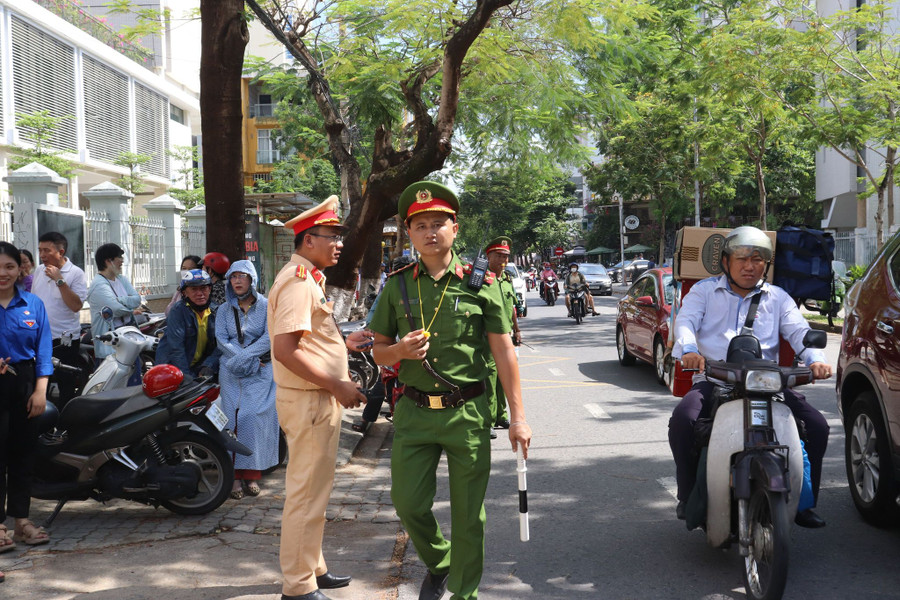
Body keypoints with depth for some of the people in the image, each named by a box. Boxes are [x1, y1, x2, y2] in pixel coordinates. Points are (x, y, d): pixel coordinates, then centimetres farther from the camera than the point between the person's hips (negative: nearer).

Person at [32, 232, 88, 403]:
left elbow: (76, 305, -21)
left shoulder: (75, 273, -10)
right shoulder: (39, 271, 9)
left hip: (64, 340, -6)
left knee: (67, 389, 0)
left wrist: (59, 280, -21)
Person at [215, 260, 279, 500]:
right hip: (231, 372, 2)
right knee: (233, 418, -7)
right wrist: (250, 360, -12)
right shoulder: (224, 310, 13)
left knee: (255, 418, -11)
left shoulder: (266, 306, 5)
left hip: (261, 372, -2)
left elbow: (269, 338, -6)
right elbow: (221, 340, 1)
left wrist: (243, 356, -15)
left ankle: (253, 474, -6)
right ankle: (236, 475, -6)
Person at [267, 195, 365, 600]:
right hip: (309, 401, -11)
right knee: (307, 493, -4)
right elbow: (285, 350, -25)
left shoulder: (309, 279, 16)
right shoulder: (298, 281, -17)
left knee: (313, 489, 19)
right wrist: (337, 386, -22)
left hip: (320, 399, 11)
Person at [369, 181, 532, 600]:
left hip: (467, 412, -2)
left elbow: (504, 351, 0)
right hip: (414, 412, 2)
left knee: (468, 513, 5)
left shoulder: (480, 283, 0)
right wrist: (400, 350, -12)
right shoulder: (398, 286, 6)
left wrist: (518, 417, -4)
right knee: (408, 504, 5)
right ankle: (437, 563, 35)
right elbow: (378, 351, 12)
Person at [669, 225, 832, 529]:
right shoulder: (704, 290, 16)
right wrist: (688, 349, -25)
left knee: (816, 425, -16)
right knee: (683, 418, -30)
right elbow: (686, 320, -1)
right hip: (713, 380, -2)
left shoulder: (778, 298, 21)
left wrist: (815, 359, -16)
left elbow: (798, 330, 7)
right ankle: (689, 497, -8)